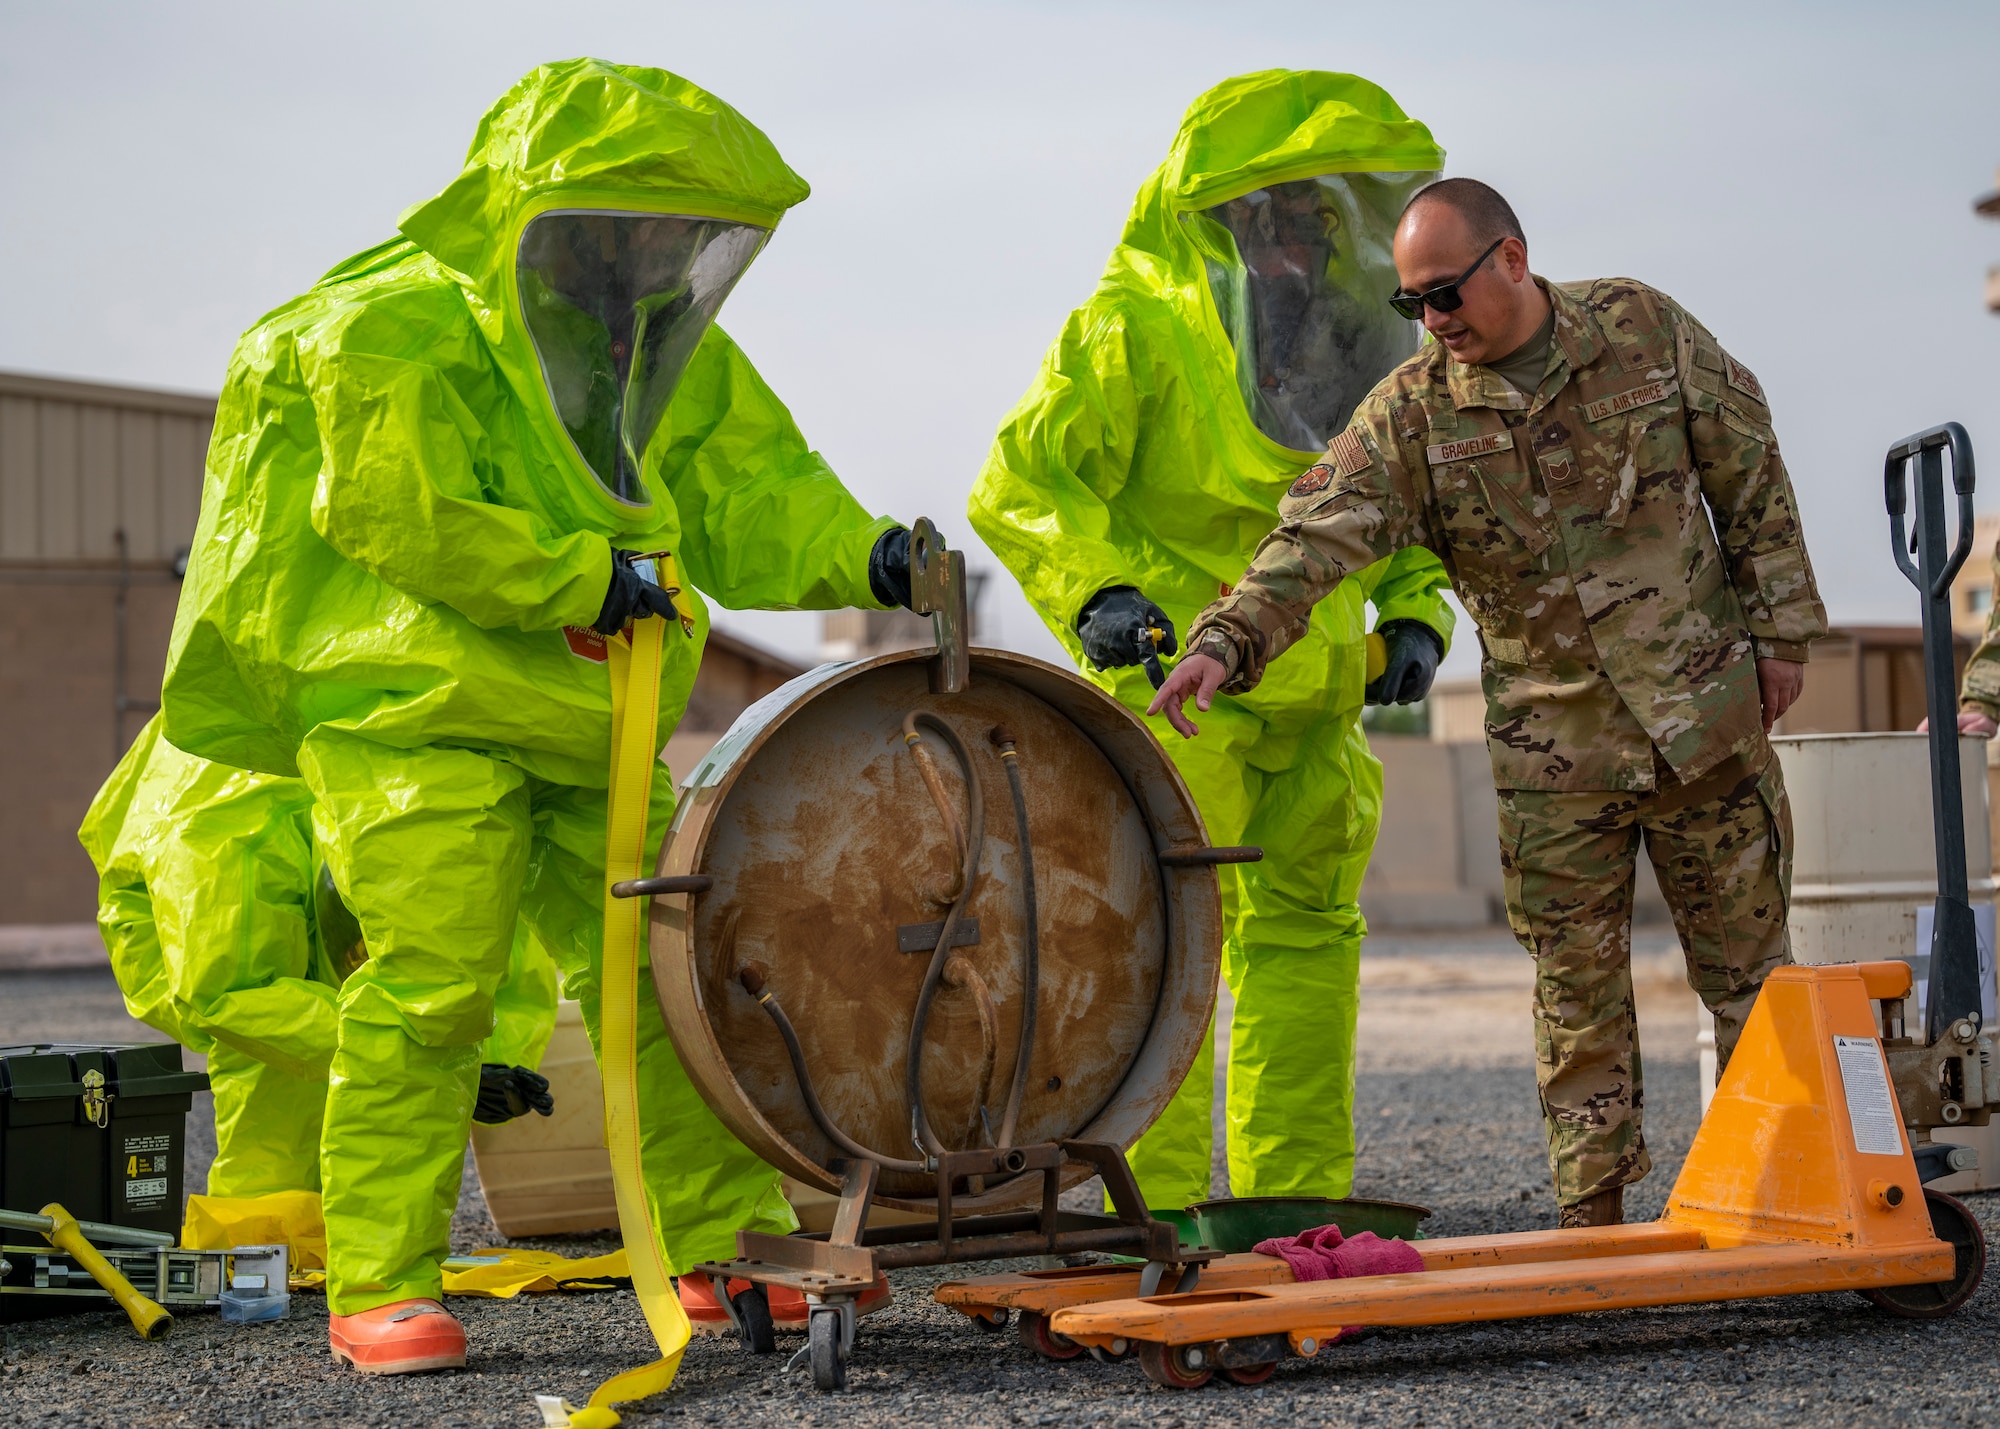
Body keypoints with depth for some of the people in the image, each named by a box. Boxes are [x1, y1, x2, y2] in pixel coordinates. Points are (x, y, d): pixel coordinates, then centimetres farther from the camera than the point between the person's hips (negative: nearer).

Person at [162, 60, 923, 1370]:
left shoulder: (675, 356, 10)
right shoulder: (390, 333, -13)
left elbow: (753, 497, 5)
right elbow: (407, 520, -20)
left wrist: (861, 559, -15)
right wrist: (591, 582, -20)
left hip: (598, 733, 7)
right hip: (414, 718, -7)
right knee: (428, 986, -12)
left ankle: (727, 1250, 17)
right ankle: (380, 1287, -2)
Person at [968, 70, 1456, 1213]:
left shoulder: (1353, 331, 10)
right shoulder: (1138, 324, -11)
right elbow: (1022, 483, -12)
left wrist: (1414, 609, 4)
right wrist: (1094, 589, -28)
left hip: (1313, 690, 7)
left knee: (1307, 928, 9)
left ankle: (1297, 1201, 18)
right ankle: (1158, 1208, -1)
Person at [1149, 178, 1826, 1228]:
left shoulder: (1648, 332, -4)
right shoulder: (1409, 413, -5)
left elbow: (1752, 480, 4)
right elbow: (1318, 536, -16)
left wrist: (1780, 628, 3)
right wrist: (1228, 639, -31)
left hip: (1706, 711, 0)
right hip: (1553, 747, 0)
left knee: (1748, 962, 7)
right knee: (1578, 988, 4)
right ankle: (1594, 1213, 14)